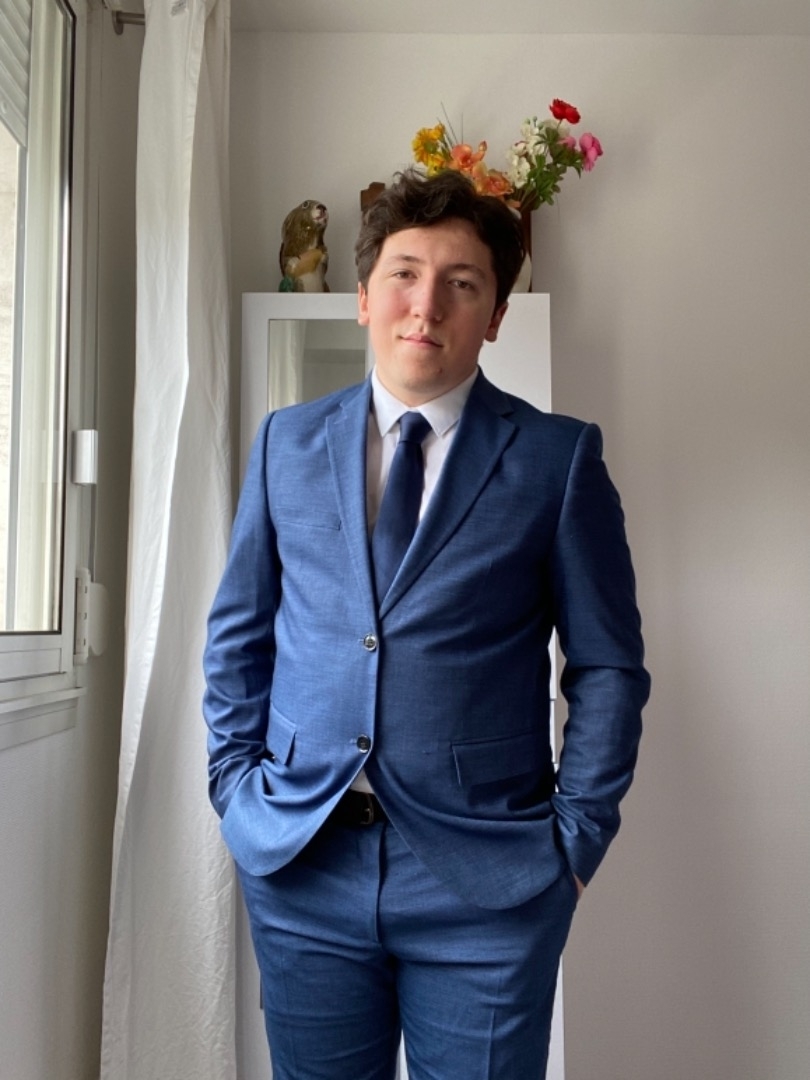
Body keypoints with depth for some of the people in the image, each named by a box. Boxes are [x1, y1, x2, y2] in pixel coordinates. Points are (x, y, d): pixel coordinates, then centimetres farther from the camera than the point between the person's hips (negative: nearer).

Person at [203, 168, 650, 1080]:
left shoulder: (558, 457, -5)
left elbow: (607, 665, -1)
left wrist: (577, 835, -4)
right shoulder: (287, 443, 3)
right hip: (300, 865, 3)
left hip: (489, 878, -2)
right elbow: (238, 632, 9)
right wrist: (236, 785, 4)